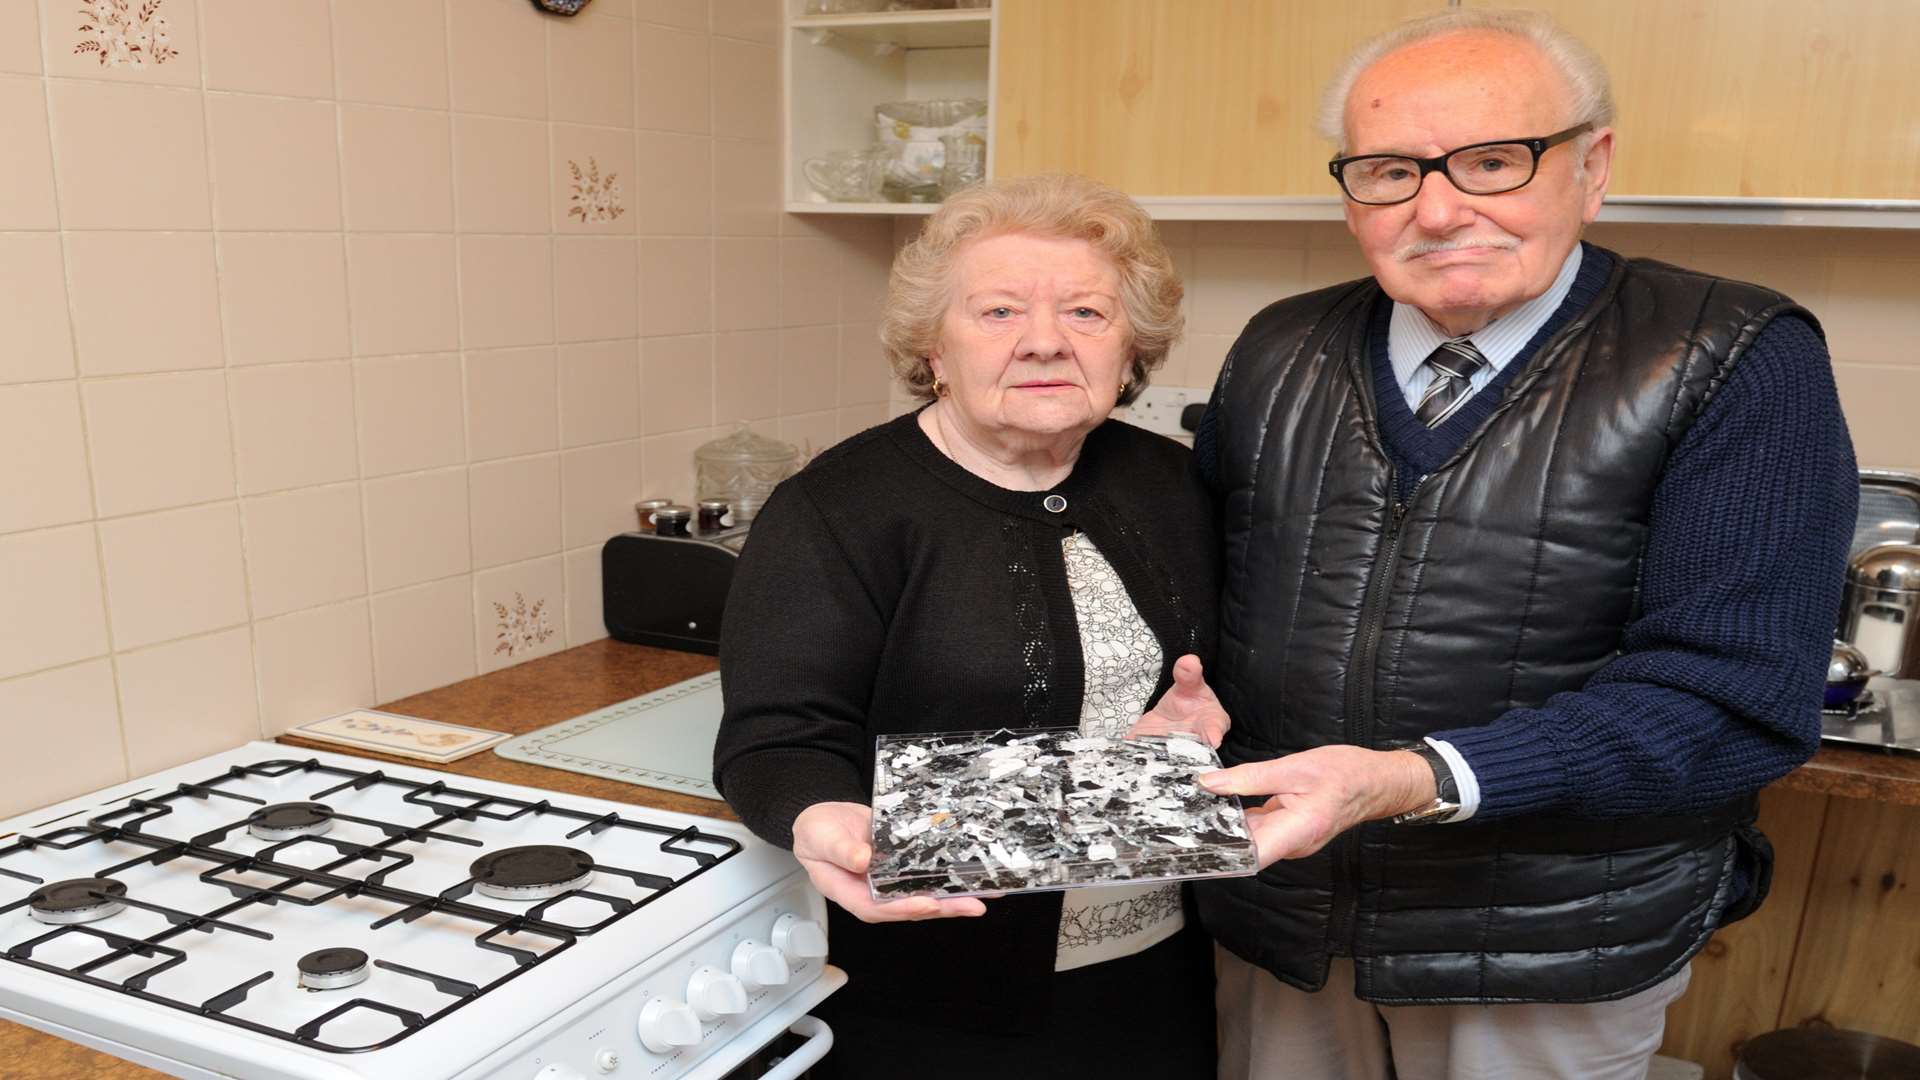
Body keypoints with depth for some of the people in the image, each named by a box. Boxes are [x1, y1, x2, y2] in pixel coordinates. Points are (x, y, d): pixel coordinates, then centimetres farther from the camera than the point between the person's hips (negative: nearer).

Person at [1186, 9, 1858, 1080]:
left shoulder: (1738, 367, -12)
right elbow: (1200, 582, 9)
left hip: (1551, 969, -3)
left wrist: (1412, 780, -30)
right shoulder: (1277, 356, 1)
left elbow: (1733, 698, -19)